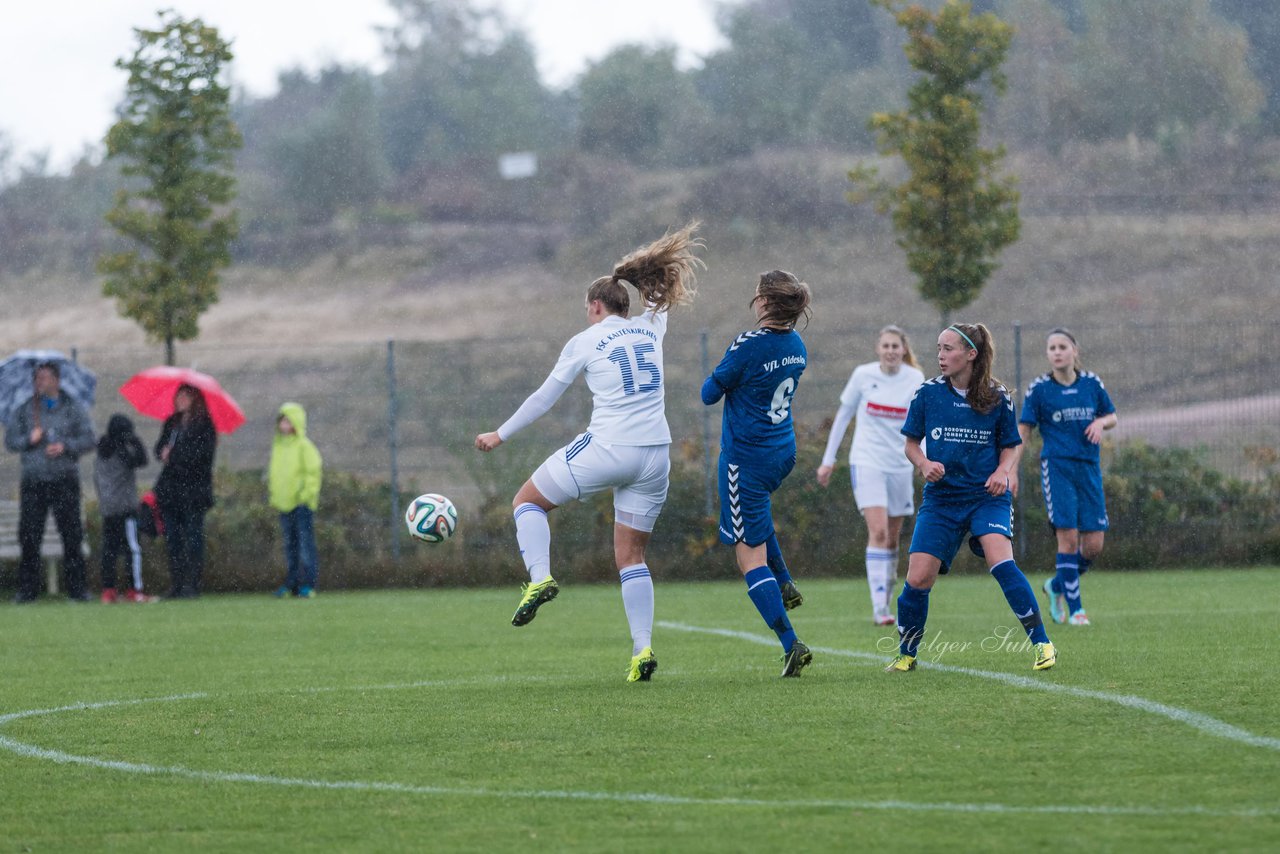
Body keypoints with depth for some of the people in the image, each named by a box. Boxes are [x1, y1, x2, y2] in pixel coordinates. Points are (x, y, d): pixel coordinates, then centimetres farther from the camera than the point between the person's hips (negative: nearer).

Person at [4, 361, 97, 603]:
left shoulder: (73, 410, 8)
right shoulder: (23, 410, 12)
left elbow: (88, 439, 2)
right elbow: (9, 440, 8)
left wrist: (66, 447, -13)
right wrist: (29, 439, -10)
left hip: (64, 480, -1)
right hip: (33, 481, 1)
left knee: (72, 536, -3)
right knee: (29, 537, -2)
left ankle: (77, 588, 1)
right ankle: (27, 589, 2)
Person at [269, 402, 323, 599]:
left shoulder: (304, 446, -7)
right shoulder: (278, 446, 13)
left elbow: (313, 470, -9)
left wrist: (307, 493, -14)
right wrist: (273, 494, 14)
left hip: (302, 503, -7)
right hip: (284, 502, 7)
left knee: (305, 543, -6)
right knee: (290, 544, 10)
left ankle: (308, 584, -6)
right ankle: (291, 583, 13)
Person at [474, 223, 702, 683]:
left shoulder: (585, 342, 1)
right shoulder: (650, 330, 12)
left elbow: (543, 398, 6)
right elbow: (662, 300, 37)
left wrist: (500, 435, 17)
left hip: (606, 450, -5)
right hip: (654, 455, 5)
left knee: (527, 501, 15)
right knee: (631, 556, 12)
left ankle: (540, 577, -9)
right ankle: (643, 649, -2)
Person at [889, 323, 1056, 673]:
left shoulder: (997, 398, -2)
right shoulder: (927, 394, 0)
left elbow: (1010, 446, 9)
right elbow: (911, 443, 9)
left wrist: (1003, 471, -11)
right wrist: (925, 464, -12)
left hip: (987, 496, -2)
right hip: (941, 497, 2)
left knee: (1000, 561, -26)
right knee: (918, 579, -7)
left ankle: (1042, 644, -17)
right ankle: (906, 654, 17)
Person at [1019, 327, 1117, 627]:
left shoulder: (1091, 383, 5)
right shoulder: (1039, 388, -3)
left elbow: (1112, 416, 18)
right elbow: (1023, 429, 1)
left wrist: (1101, 422, -6)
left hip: (1089, 467, 3)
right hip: (1056, 467, -3)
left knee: (1093, 545, -1)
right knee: (1068, 537, -13)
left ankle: (1057, 586, 26)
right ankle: (1075, 609, -4)